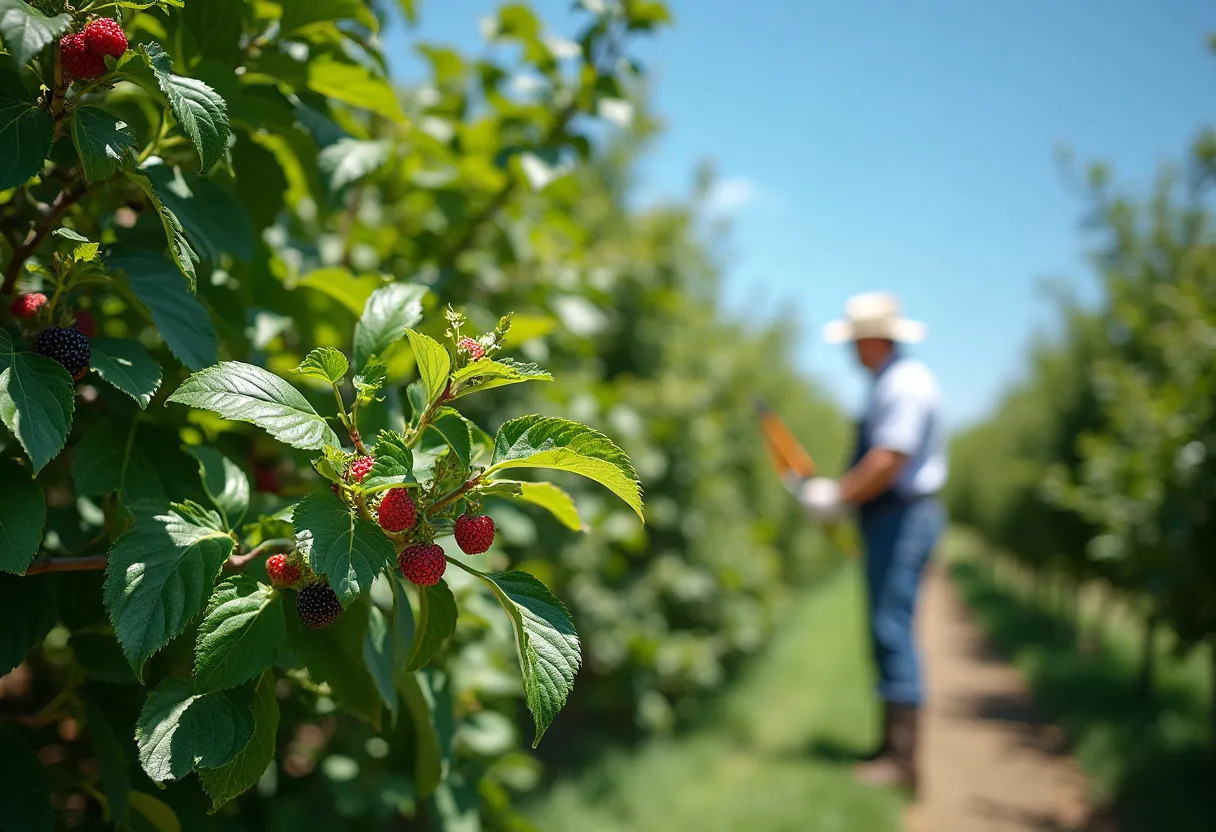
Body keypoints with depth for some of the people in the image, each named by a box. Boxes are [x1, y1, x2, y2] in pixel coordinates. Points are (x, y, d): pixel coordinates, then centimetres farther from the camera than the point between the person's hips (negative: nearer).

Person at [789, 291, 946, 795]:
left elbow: (888, 461, -23)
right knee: (887, 630, 13)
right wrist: (836, 492, 13)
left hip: (903, 518, -11)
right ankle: (894, 745, 22)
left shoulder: (905, 385, -15)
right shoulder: (888, 383, 18)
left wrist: (838, 497, -14)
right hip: (889, 519, 11)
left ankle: (903, 759, -5)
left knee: (893, 630, -10)